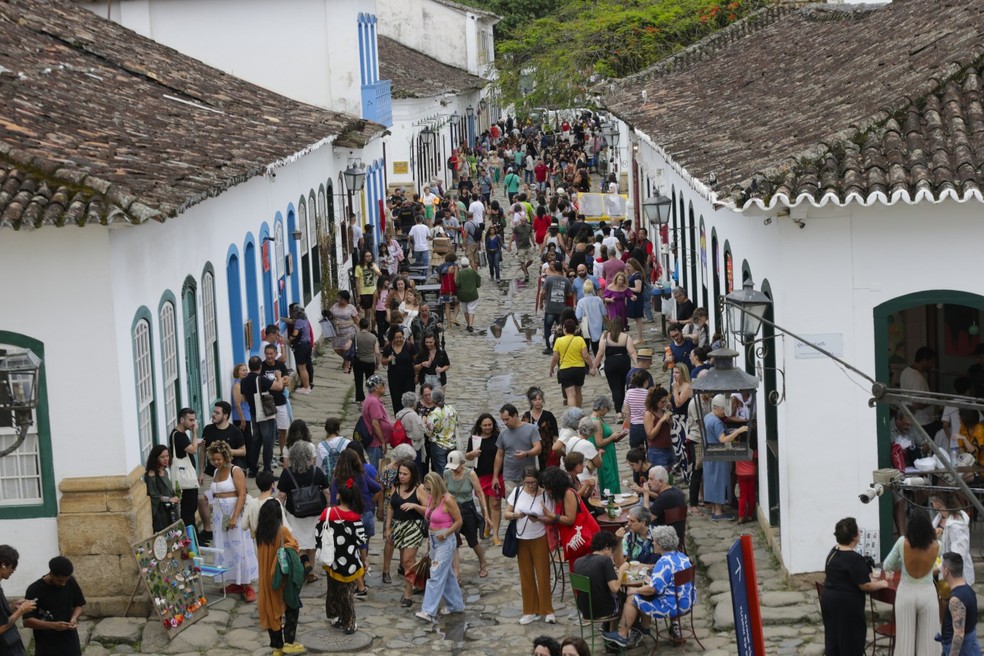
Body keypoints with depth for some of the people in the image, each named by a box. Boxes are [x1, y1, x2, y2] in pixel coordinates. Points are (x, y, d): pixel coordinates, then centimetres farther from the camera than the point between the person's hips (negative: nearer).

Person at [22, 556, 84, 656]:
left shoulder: (70, 583, -5)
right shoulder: (34, 590, -16)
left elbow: (80, 605, 9)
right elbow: (27, 621, -17)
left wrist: (74, 618, -13)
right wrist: (53, 625, -28)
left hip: (70, 644, 3)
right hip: (46, 648, -3)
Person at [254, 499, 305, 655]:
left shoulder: (260, 532, -2)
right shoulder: (283, 531, -17)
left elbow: (259, 555, 7)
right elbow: (294, 547, -10)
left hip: (266, 577, 4)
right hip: (283, 578, -4)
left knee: (270, 609, 11)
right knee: (291, 608, 10)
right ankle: (289, 642, 4)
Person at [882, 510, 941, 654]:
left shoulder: (902, 543, -14)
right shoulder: (936, 546, -12)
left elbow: (887, 567, -4)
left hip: (906, 593, 0)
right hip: (928, 593, 0)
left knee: (905, 638, 8)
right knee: (927, 639, 9)